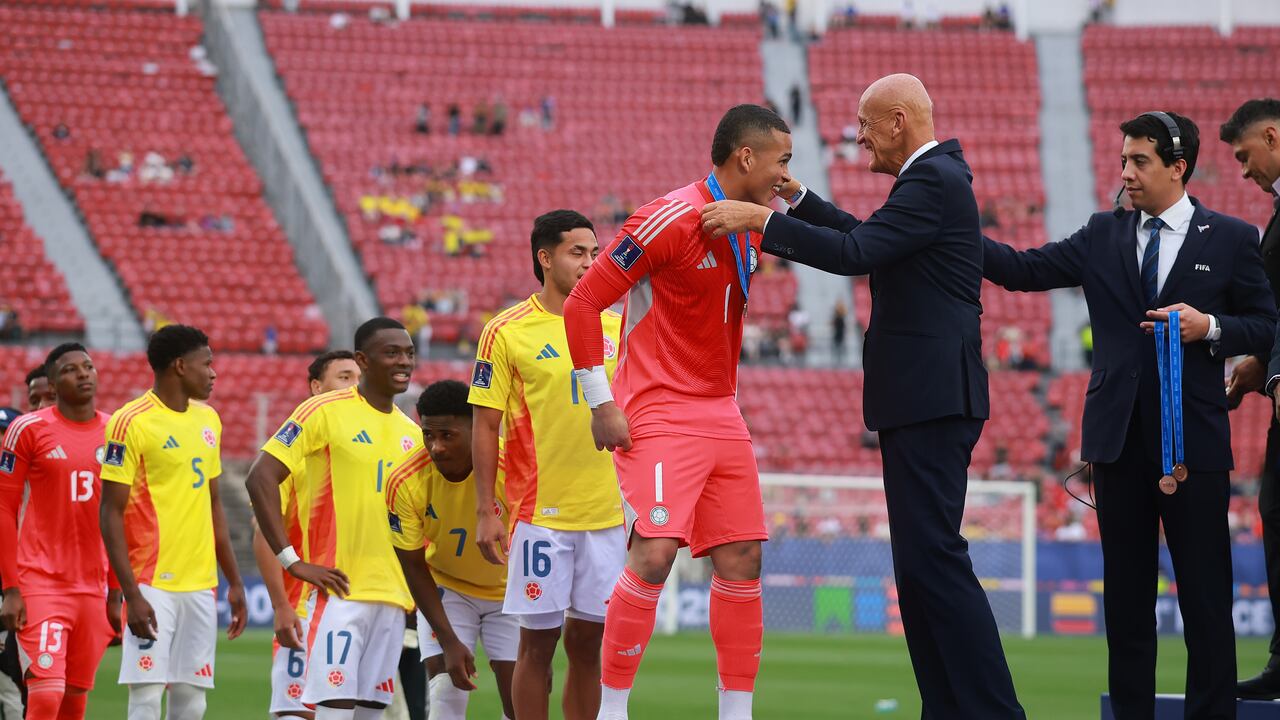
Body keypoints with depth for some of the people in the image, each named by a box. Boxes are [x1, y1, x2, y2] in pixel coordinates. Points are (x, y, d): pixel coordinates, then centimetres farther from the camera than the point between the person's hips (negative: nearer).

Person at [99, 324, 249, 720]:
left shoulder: (208, 420, 14)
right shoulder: (131, 423, -8)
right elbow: (111, 513, -10)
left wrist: (234, 581, 18)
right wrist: (132, 594, -17)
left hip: (201, 584, 7)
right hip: (153, 585, -7)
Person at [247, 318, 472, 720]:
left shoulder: (411, 434, 16)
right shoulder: (324, 412, -4)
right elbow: (260, 477, -9)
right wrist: (292, 561, -15)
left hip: (393, 594, 6)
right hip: (340, 588, -6)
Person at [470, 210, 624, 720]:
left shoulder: (616, 328, 9)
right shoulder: (506, 333, -3)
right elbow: (485, 427, -2)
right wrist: (485, 512, -7)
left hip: (607, 513, 4)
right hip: (540, 515, -4)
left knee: (588, 642, 6)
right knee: (538, 641, -1)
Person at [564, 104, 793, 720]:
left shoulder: (751, 229, 9)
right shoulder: (670, 221, -16)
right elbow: (582, 303, -15)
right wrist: (602, 405, -16)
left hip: (721, 415, 8)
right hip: (661, 415, -8)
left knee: (741, 559, 4)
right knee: (654, 554, -17)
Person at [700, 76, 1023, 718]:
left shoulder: (932, 182, -13)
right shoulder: (935, 176, 19)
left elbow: (854, 255, -21)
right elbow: (869, 238, 30)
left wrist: (758, 221, -17)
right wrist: (796, 199, 23)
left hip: (931, 398, -11)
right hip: (925, 399, 11)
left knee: (933, 556, -13)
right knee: (921, 561, 10)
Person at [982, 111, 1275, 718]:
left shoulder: (1230, 239, 2)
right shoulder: (1103, 236, 9)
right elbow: (1024, 270, 2)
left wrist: (1210, 327, -14)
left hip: (1193, 435, -3)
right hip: (1119, 435, 3)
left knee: (1205, 591, -2)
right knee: (1126, 589, 7)